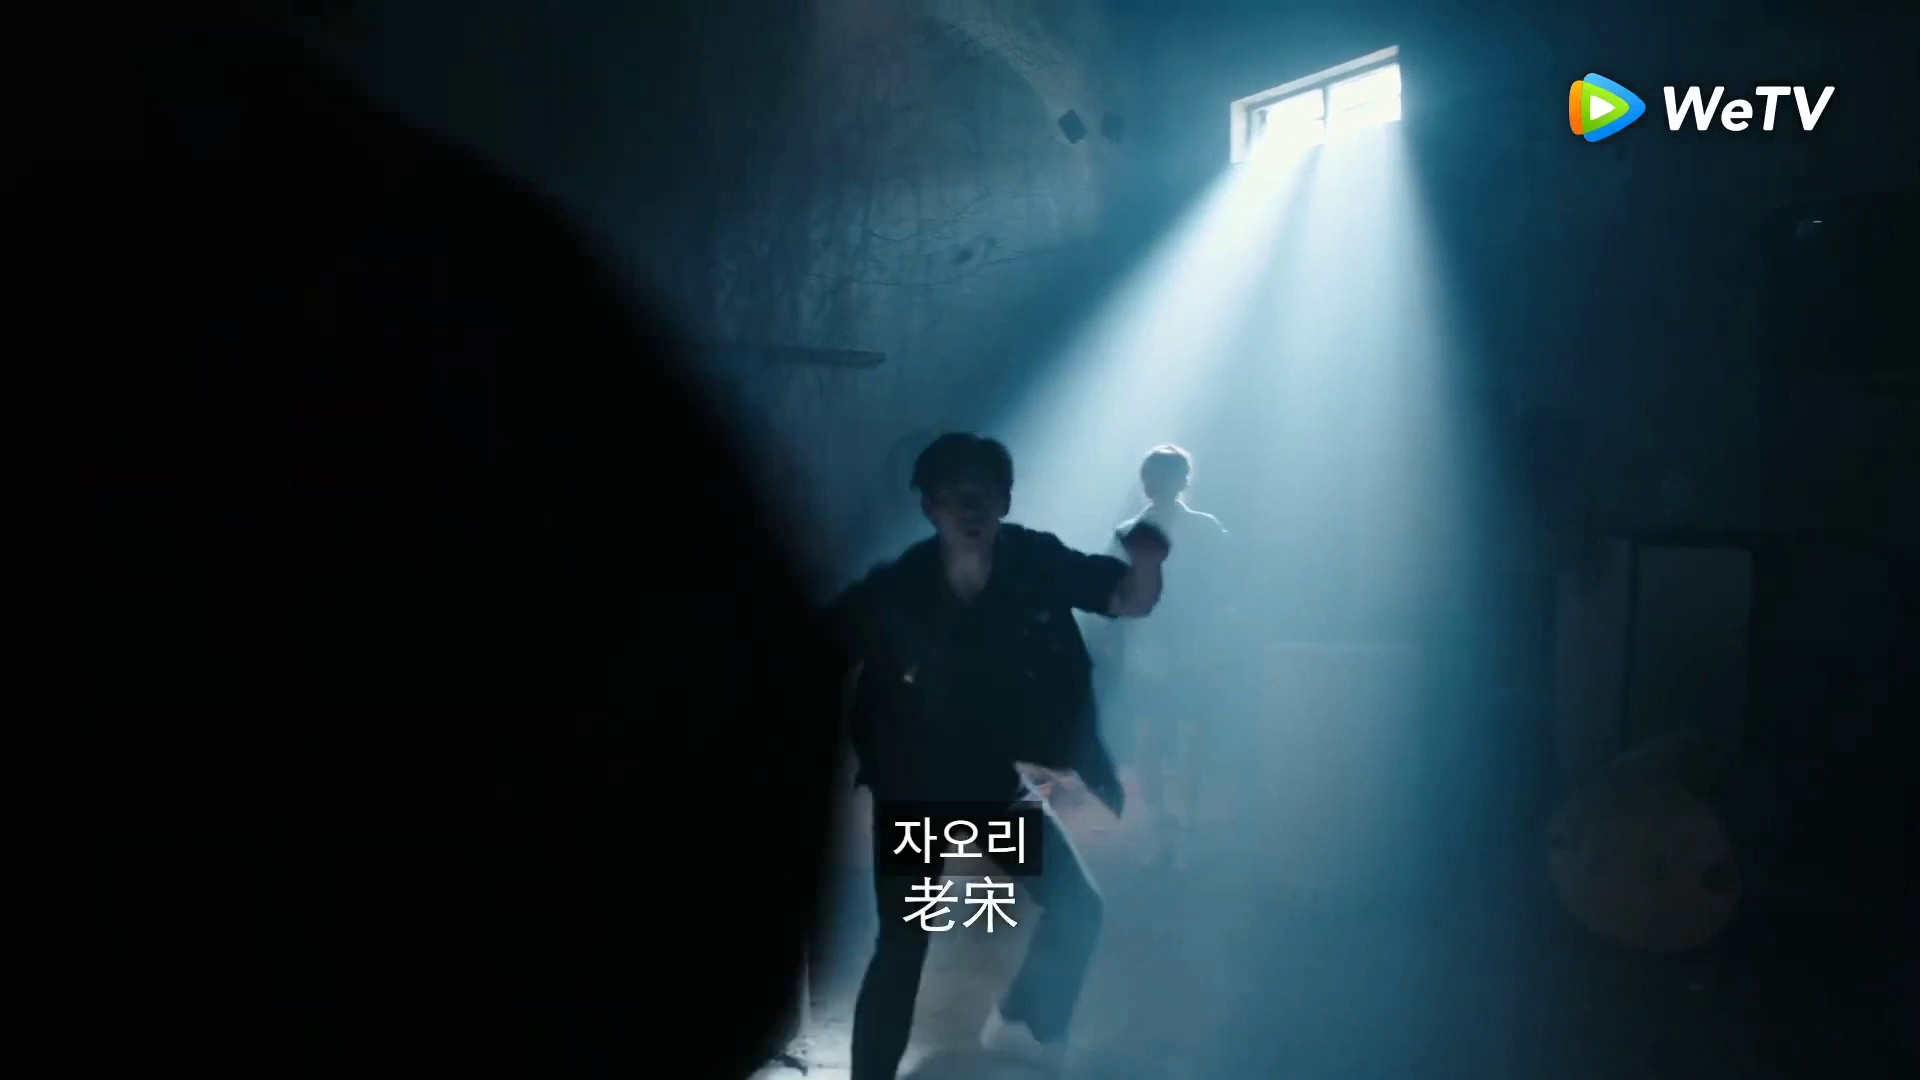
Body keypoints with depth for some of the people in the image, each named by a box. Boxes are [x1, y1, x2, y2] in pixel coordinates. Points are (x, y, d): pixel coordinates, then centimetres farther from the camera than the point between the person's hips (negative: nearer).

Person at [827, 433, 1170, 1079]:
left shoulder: (1037, 563, -14)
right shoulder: (894, 590, -21)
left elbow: (1133, 601, -12)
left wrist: (1145, 561, -35)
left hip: (997, 781, 4)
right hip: (914, 791, -3)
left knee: (1077, 908, 9)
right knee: (903, 946, -4)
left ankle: (1022, 1024, 34)